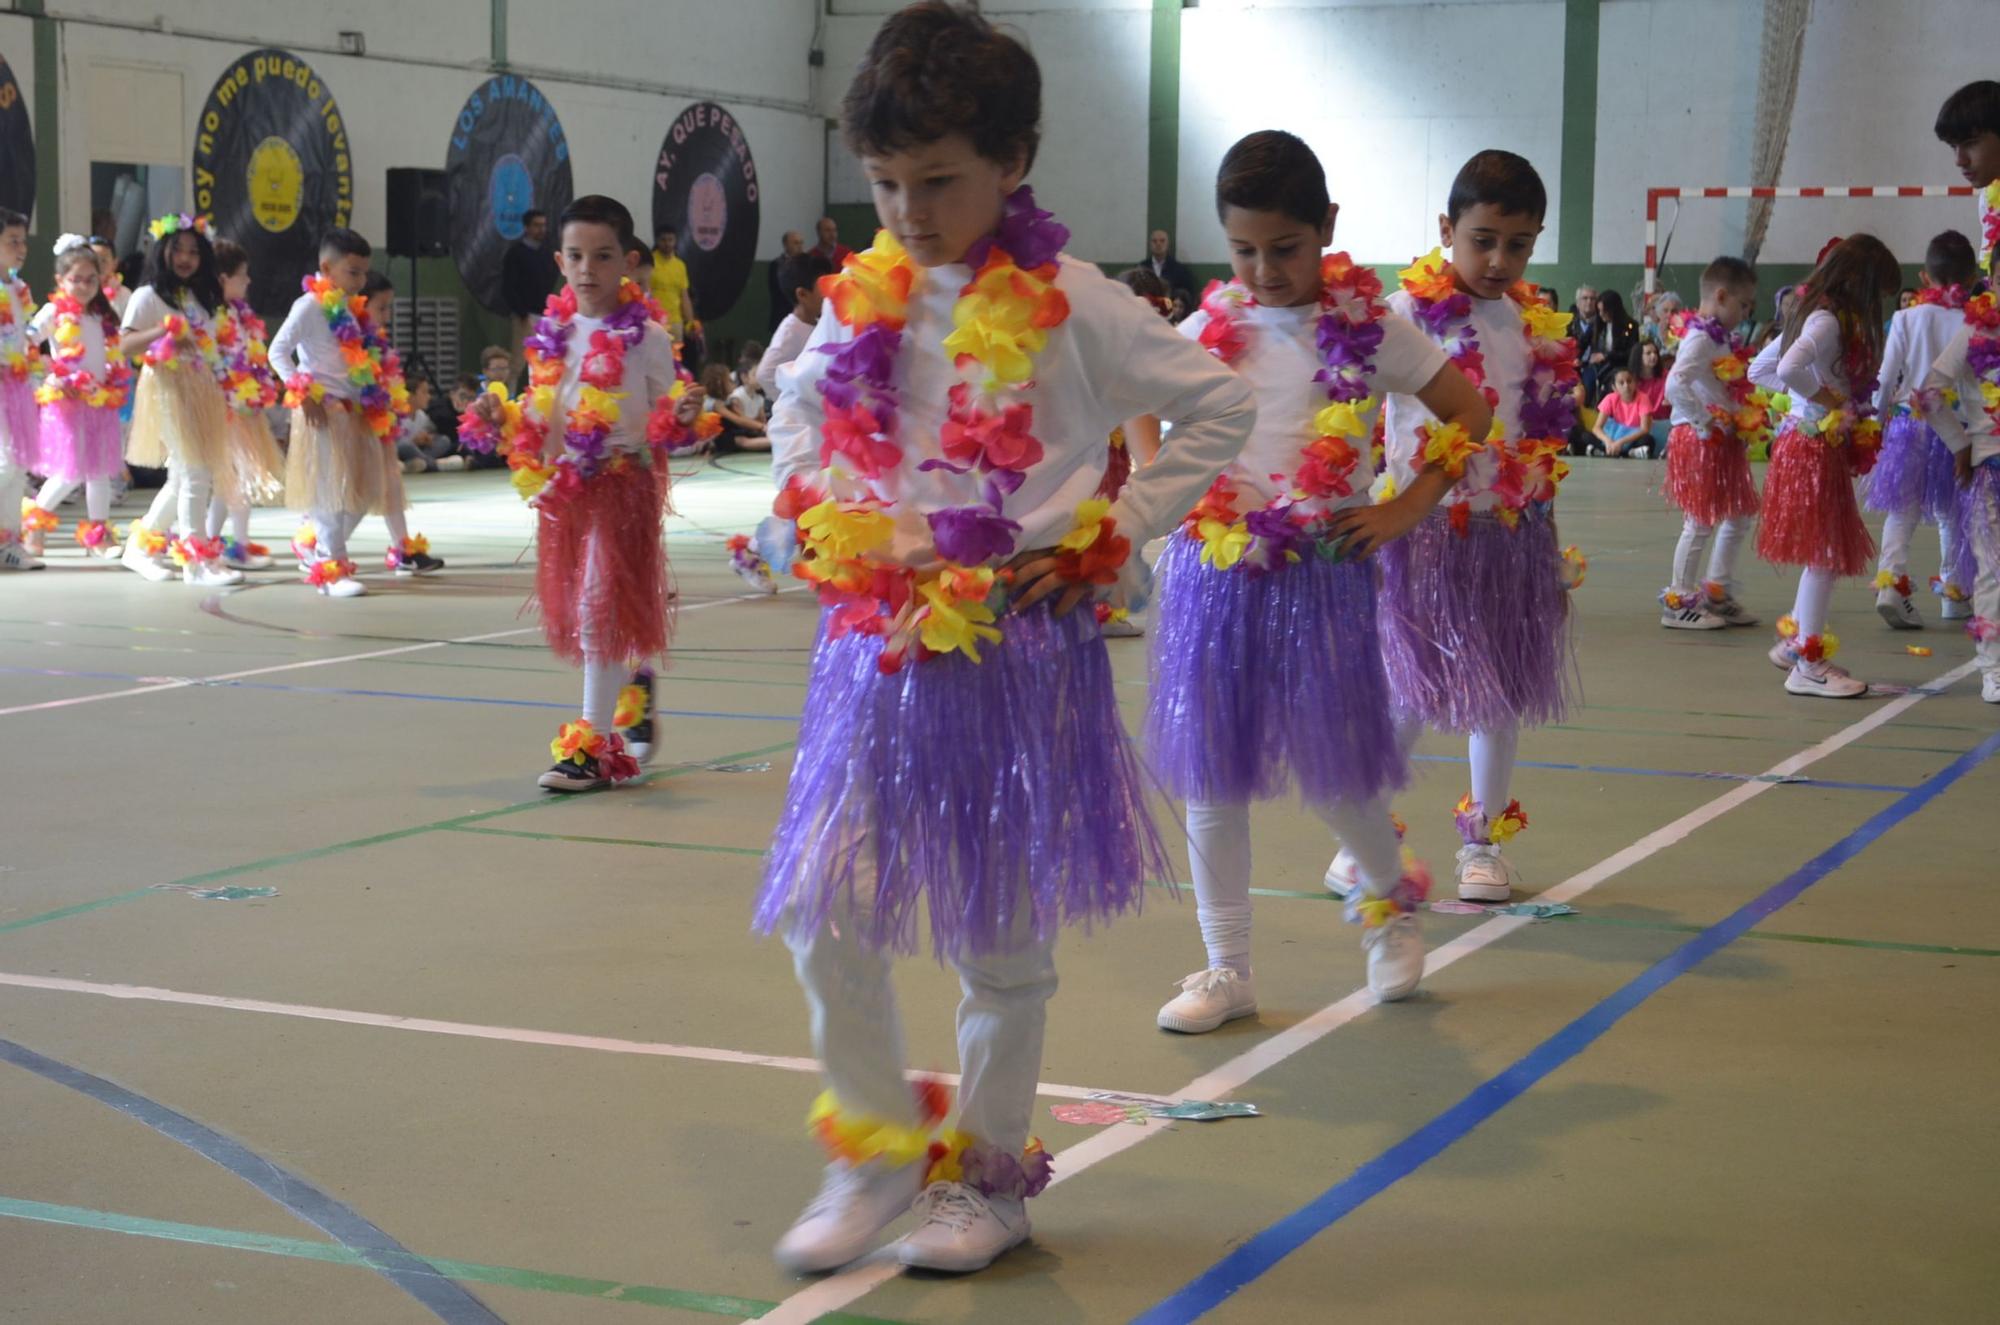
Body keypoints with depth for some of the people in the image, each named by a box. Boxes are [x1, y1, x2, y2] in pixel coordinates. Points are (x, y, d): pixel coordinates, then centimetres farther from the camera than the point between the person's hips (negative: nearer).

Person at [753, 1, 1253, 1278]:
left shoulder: (1070, 307, -9)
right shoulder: (862, 303, 4)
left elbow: (1221, 404, -3)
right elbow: (796, 407, 24)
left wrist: (1110, 536, -7)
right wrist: (821, 512, 8)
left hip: (1022, 651, -4)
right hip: (880, 645, 4)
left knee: (1002, 936, 8)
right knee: (824, 915, -1)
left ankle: (992, 1172, 26)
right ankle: (883, 1146, 21)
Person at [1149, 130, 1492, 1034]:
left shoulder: (1369, 329, -2)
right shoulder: (1208, 330, 5)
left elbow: (1470, 416, 5)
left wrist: (1405, 511, -2)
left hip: (1323, 572, -2)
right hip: (1214, 569, 3)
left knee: (1335, 770, 2)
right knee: (1210, 774, 4)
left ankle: (1390, 900, 34)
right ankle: (1226, 968, 16)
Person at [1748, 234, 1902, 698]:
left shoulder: (1812, 315, 12)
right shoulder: (1828, 322, -17)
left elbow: (1759, 369, 20)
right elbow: (1790, 367, -36)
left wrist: (1812, 394, 11)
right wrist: (1823, 396, -19)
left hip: (1805, 442, 10)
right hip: (1817, 446, -10)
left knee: (1825, 553, 17)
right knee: (1827, 554, -4)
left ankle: (1794, 640, 27)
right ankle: (1808, 663, 0)